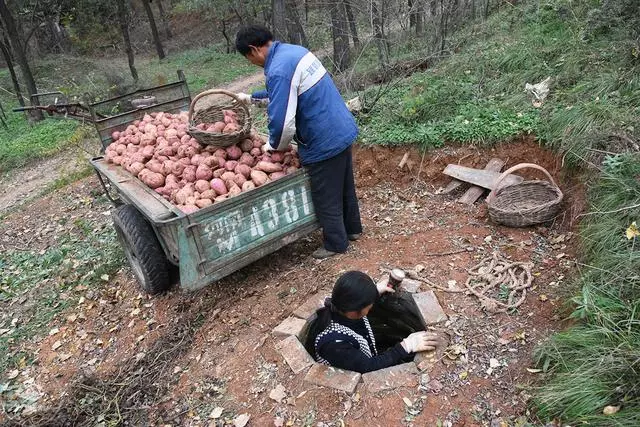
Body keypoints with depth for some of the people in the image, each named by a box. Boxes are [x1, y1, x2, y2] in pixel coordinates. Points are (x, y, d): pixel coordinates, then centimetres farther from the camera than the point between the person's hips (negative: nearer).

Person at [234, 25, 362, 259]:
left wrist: (274, 145, -5)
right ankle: (352, 229, 43)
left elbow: (282, 122, -26)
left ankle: (335, 244, 26)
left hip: (324, 142, -9)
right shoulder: (294, 50, 9)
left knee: (325, 196, 9)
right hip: (343, 130, 10)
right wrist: (252, 97, 31)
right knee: (344, 185, 24)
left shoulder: (278, 71, -22)